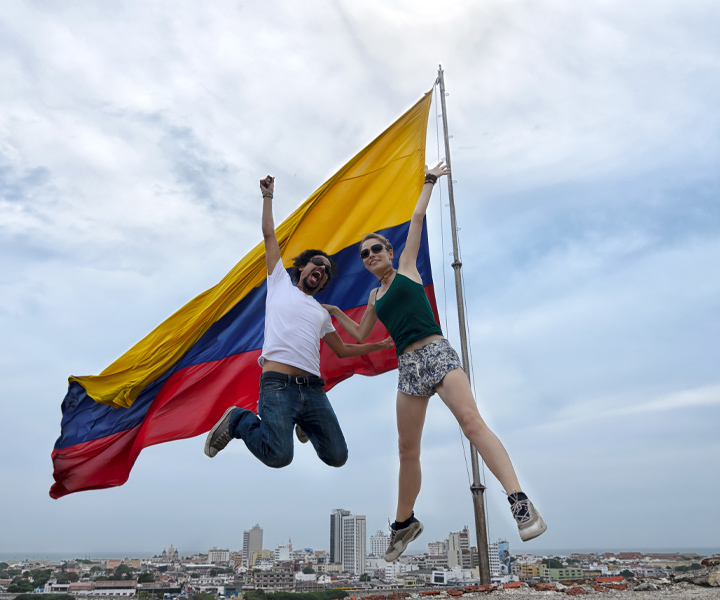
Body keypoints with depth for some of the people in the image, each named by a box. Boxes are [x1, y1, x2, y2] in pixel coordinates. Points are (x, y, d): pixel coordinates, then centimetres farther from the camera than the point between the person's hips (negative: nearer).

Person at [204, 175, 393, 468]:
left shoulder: (321, 312, 26)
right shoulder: (281, 283, 17)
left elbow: (342, 349, 31)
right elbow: (269, 235, 19)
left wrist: (380, 345, 29)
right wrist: (268, 196, 23)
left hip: (313, 388, 5)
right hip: (278, 384, -5)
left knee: (337, 457, -4)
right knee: (279, 456, -24)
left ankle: (303, 424, 26)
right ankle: (238, 420, 6)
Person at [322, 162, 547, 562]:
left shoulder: (406, 268, 11)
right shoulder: (374, 297, 23)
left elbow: (416, 219, 11)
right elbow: (360, 334, 34)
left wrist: (428, 182, 20)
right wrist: (334, 311, 34)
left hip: (436, 353, -5)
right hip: (407, 366, 5)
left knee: (472, 423, -23)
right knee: (407, 450, 7)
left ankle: (520, 503, -24)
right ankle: (404, 523, 22)